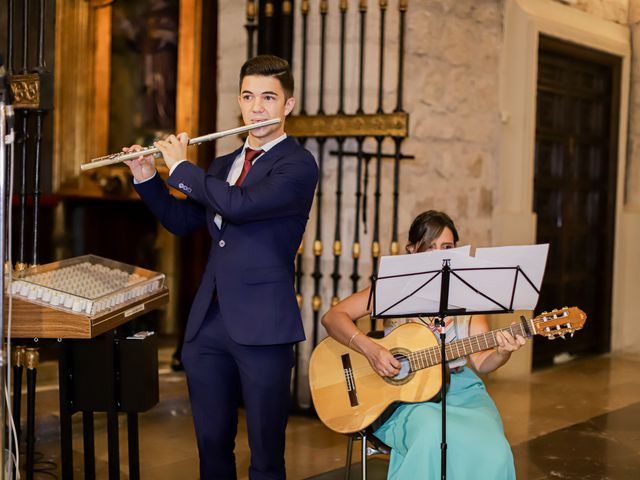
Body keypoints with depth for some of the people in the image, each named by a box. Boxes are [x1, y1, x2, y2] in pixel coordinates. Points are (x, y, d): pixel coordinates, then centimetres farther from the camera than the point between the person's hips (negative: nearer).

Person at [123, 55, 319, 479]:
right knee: (212, 445, 13)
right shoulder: (224, 165, 16)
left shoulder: (298, 165, -8)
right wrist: (147, 178, 9)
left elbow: (240, 205, -23)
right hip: (208, 323, 7)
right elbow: (183, 221, 23)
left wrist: (181, 167, -11)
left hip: (263, 327, -6)